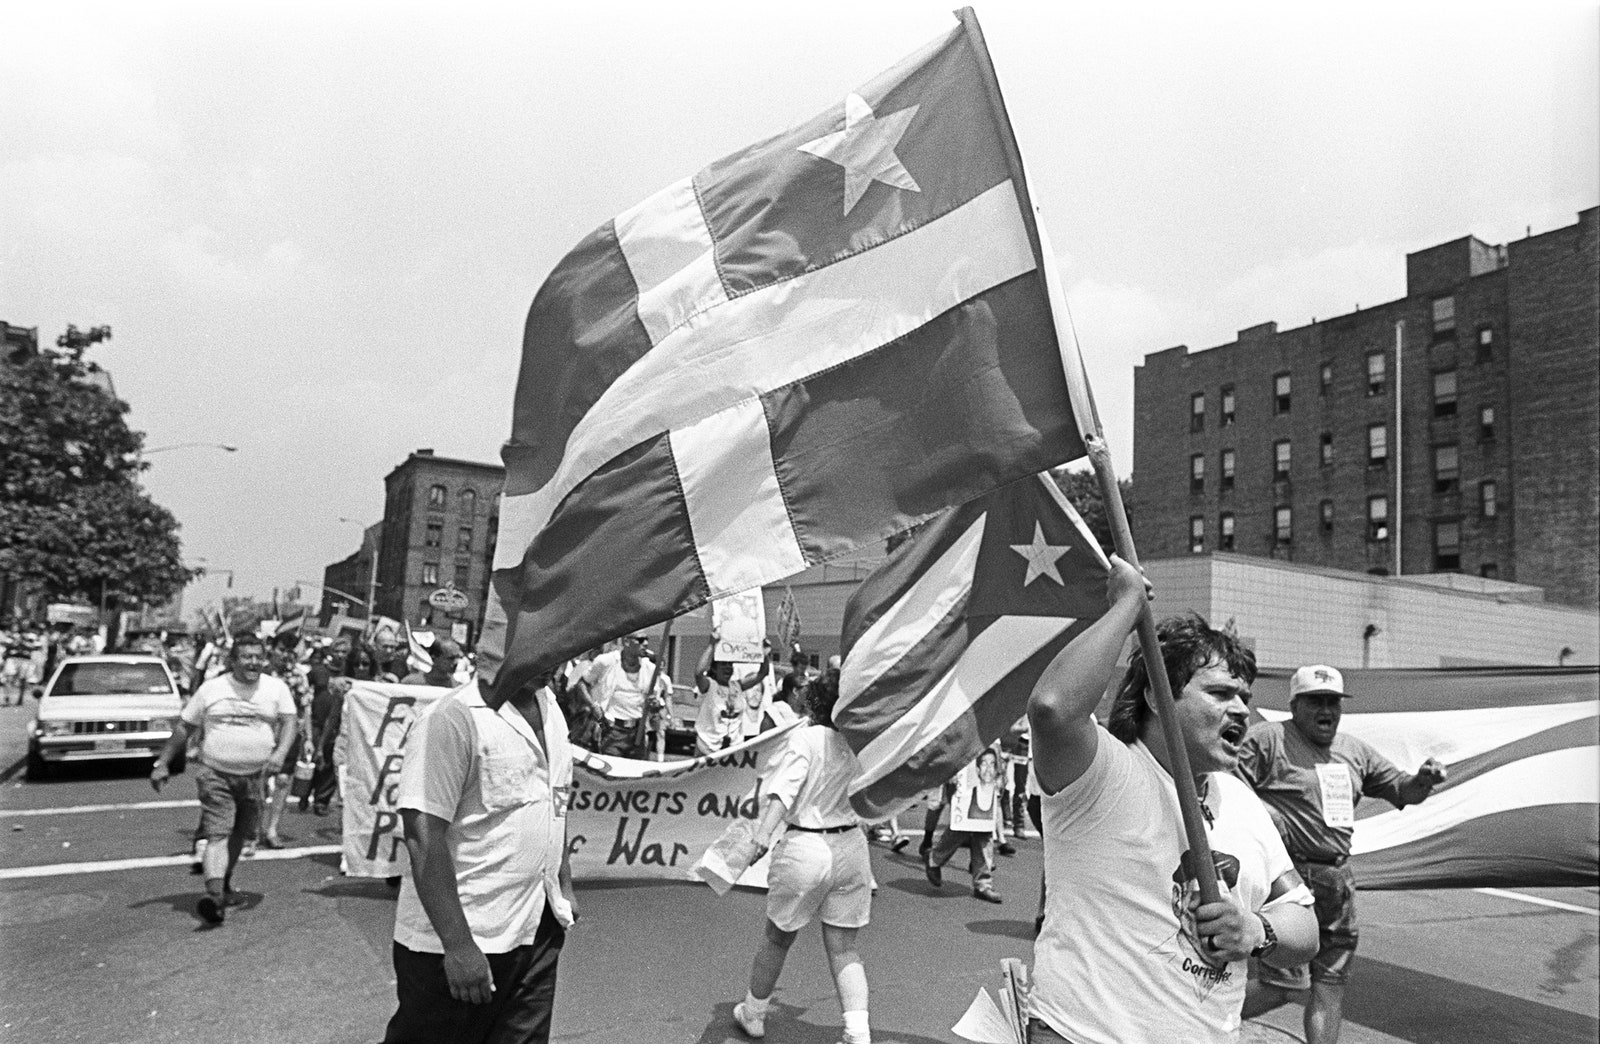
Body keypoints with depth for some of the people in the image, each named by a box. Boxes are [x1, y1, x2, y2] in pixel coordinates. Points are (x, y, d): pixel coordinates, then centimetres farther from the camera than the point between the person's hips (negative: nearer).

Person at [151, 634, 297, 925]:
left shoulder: (277, 689, 3)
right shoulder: (211, 689, 3)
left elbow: (289, 723, -4)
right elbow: (184, 728, 10)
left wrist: (281, 752, -22)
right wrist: (162, 764, 8)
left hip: (256, 777, 2)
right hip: (215, 774, -2)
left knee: (239, 834, 15)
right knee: (217, 833, -14)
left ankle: (224, 882, 35)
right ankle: (215, 894, -21)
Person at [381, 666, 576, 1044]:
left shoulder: (550, 708, 5)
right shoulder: (455, 719, -20)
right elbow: (424, 837, -23)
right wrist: (458, 945, -24)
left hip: (538, 931, 7)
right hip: (461, 945, -7)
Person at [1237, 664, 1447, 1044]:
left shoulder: (1356, 751, 16)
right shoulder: (1266, 738, -7)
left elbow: (1402, 791, 21)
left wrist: (1424, 780, 0)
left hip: (1338, 878, 8)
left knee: (1331, 984, 13)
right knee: (1283, 985, -9)